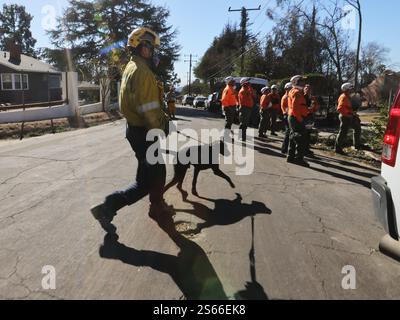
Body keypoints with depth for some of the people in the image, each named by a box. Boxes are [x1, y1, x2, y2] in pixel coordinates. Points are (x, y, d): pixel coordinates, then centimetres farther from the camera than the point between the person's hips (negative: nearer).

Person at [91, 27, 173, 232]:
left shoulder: (132, 67, 14)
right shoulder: (142, 71, -19)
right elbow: (149, 110, -25)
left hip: (136, 128, 10)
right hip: (144, 133, -10)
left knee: (158, 170, 23)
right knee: (146, 182, -2)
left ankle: (157, 207, 39)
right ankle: (106, 208, -1)